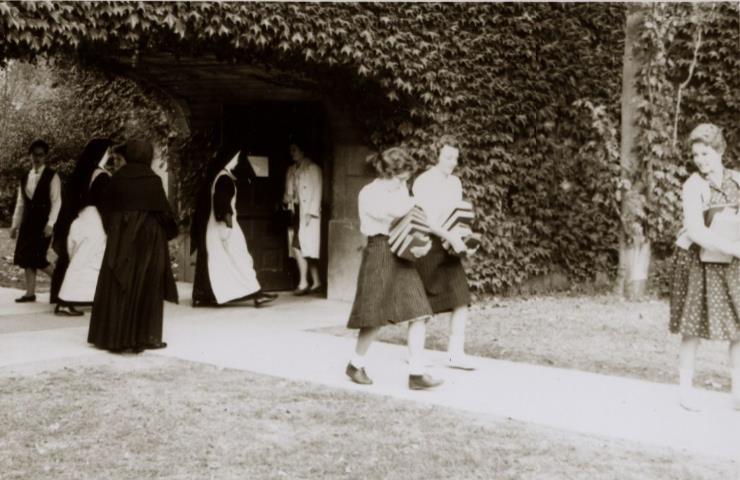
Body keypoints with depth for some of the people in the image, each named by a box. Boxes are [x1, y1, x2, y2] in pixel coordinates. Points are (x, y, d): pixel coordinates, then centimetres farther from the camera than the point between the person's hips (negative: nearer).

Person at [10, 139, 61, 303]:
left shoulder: (52, 177, -4)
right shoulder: (25, 178, 14)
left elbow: (56, 202, -9)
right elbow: (20, 202, 17)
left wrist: (50, 224, -17)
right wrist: (15, 224, 14)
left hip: (43, 222, -6)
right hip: (27, 222, 6)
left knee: (36, 256, -12)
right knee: (25, 257, 4)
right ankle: (30, 292, 10)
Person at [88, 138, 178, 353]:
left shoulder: (117, 178, 1)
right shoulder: (152, 180, -11)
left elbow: (106, 209, 7)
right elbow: (163, 211, -8)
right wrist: (170, 230, 10)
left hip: (119, 238, 4)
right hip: (147, 238, -4)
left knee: (116, 286, 10)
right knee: (146, 287, 3)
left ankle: (112, 335, 15)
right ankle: (144, 337, 4)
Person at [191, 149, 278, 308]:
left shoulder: (216, 177, 16)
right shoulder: (224, 179, -14)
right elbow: (223, 205, -22)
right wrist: (228, 224, -25)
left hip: (212, 228, 10)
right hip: (222, 226, -10)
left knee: (213, 262, 10)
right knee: (239, 259, -8)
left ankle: (201, 297, 11)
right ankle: (255, 293, -8)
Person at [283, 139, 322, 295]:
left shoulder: (313, 168, -2)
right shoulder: (291, 170, 16)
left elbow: (317, 192, -8)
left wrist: (310, 212, -15)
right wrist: (287, 198, -3)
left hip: (308, 212, -6)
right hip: (295, 212, 6)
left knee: (299, 246, -13)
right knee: (298, 247, 3)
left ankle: (303, 282, -8)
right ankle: (316, 282, 10)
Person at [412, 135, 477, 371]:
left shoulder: (455, 183, 12)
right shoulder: (423, 182, -10)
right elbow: (426, 219, -20)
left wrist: (463, 237, 1)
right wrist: (451, 237, -28)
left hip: (448, 246, 6)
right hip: (427, 244, -6)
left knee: (461, 298, -4)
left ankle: (455, 353, 1)